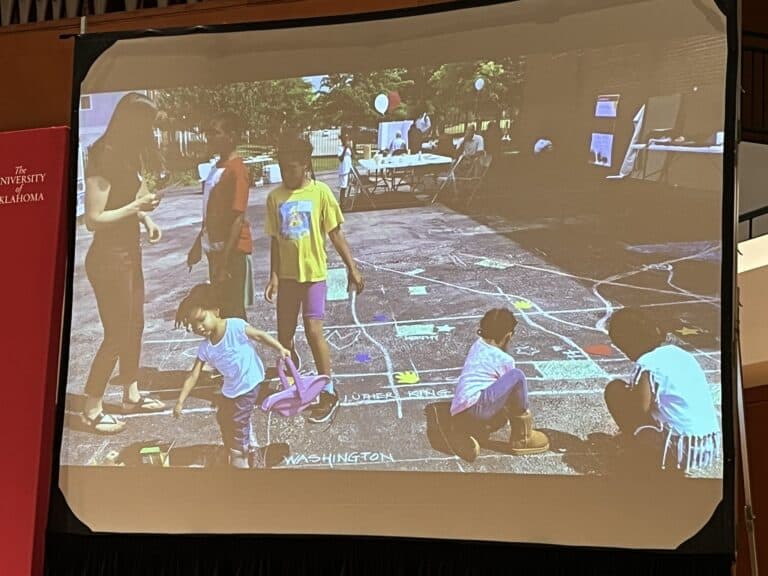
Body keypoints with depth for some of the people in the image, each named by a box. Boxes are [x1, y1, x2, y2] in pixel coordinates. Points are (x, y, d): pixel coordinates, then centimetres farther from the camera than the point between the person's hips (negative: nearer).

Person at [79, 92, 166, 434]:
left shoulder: (127, 157, 5)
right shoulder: (104, 161, -21)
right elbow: (93, 219, -22)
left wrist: (145, 217, -1)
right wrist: (136, 207, -22)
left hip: (129, 253, 9)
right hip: (108, 258, -9)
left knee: (135, 326, 19)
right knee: (116, 335, -2)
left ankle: (131, 395, 34)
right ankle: (91, 411, 10)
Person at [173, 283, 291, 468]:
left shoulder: (236, 327, -24)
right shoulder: (205, 348, -9)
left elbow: (260, 335, -12)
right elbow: (193, 376, -7)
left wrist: (280, 349, -15)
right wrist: (180, 401, -12)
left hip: (248, 384, -6)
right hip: (230, 387, 6)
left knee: (239, 421, -2)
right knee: (223, 418, 20)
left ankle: (239, 456, 19)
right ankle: (231, 450, 44)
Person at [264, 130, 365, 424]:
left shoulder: (320, 192, -9)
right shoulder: (275, 197, 0)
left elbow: (335, 233, -4)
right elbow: (276, 240, 5)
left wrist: (352, 268, -6)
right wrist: (274, 276, 1)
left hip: (313, 274, -4)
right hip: (287, 276, 4)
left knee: (314, 331, -13)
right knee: (284, 335, 9)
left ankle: (329, 394, -2)